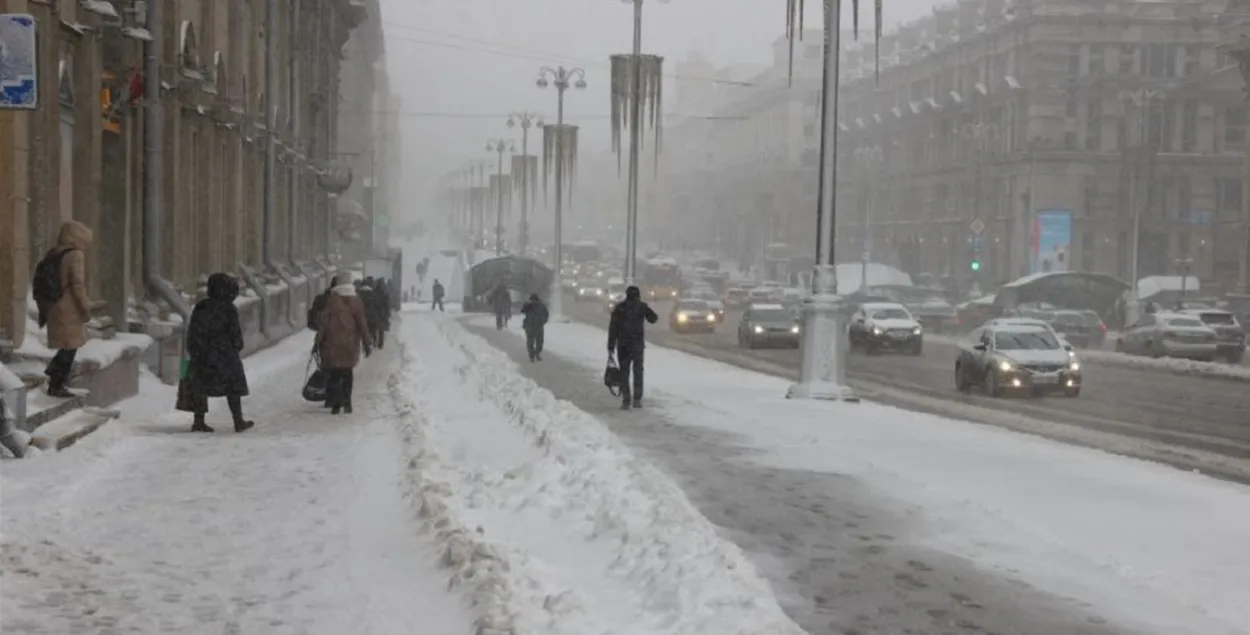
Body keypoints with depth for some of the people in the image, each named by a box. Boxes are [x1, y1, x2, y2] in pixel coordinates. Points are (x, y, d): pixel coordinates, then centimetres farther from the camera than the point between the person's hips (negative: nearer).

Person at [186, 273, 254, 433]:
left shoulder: (200, 307, 4)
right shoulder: (228, 309, -10)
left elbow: (192, 330, 7)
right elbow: (235, 332, -8)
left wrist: (191, 349, 15)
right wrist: (238, 349, 6)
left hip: (200, 355, 4)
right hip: (224, 355, -4)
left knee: (200, 386, 10)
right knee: (233, 387, 7)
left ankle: (199, 421, 7)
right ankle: (238, 421, 11)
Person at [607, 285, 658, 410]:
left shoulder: (619, 308, 0)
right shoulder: (641, 306, -3)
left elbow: (612, 328, -3)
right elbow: (653, 319, 9)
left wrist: (611, 346, -1)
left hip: (623, 345, 0)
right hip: (638, 344, 0)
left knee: (624, 372, 5)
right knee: (638, 371, 12)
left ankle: (626, 401, -1)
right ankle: (637, 399, 8)